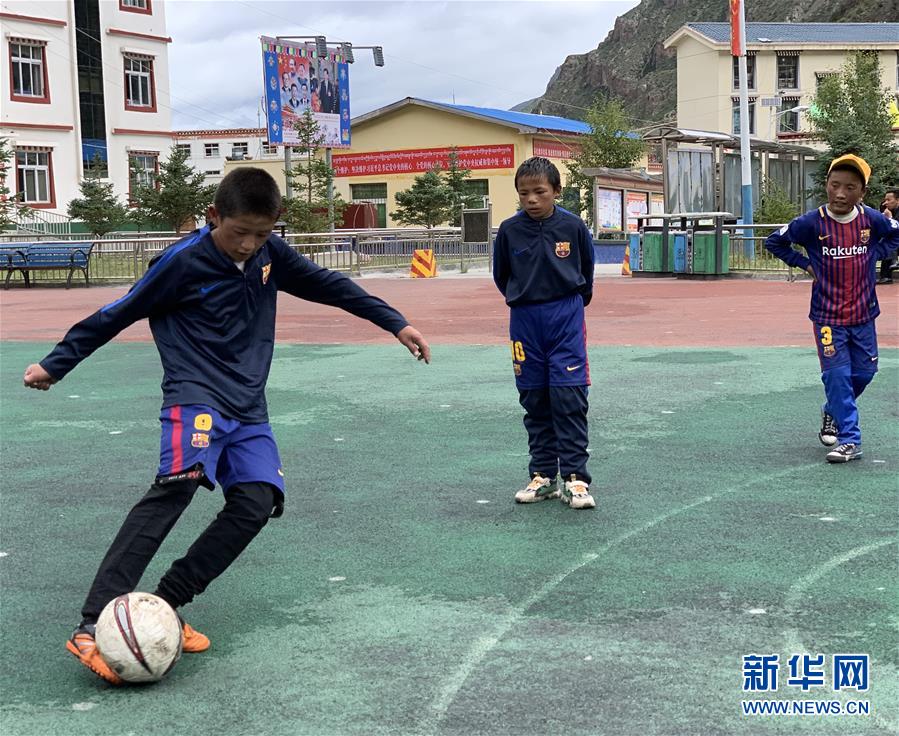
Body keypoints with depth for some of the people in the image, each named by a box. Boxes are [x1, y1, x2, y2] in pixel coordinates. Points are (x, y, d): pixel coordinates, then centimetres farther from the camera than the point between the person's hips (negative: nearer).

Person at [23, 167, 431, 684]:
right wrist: (55, 365, 4)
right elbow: (116, 315, -2)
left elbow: (327, 285, 16)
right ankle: (93, 625, -33)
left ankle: (162, 608, -5)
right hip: (195, 395, -6)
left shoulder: (268, 252, 4)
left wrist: (396, 322, 17)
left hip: (248, 408, 6)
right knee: (178, 483, -30)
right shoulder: (183, 262, -12)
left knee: (257, 502, -14)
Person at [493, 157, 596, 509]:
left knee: (570, 399, -6)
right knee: (535, 401, 8)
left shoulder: (572, 226, -6)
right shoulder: (509, 230, -3)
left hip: (566, 317, -2)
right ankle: (542, 475, 17)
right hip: (525, 321, 2)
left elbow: (587, 269, 10)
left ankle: (575, 478, -2)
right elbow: (501, 275, 11)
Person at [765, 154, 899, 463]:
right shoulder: (812, 223, -14)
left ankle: (833, 412, 40)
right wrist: (804, 264, -7)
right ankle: (849, 441, 0)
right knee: (837, 376, -7)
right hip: (828, 318, -3)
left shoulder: (871, 219, -7)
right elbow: (774, 241, -1)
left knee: (864, 372, 12)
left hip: (863, 315, 3)